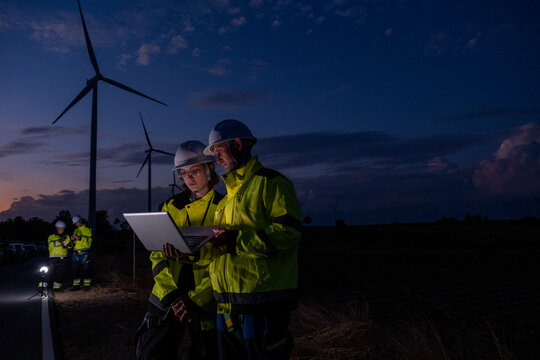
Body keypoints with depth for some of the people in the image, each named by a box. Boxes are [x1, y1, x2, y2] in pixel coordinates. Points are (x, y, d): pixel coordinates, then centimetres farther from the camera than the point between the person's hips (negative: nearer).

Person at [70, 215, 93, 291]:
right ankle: (76, 285, 10)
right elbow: (74, 242, 23)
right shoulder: (76, 230, 19)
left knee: (85, 269, -5)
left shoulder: (87, 230, 2)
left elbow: (89, 240, -10)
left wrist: (79, 238, -18)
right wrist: (73, 239, 1)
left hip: (84, 252, -6)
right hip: (76, 253, 6)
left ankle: (87, 285, 0)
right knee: (75, 270, 4)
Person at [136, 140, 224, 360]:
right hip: (166, 300, 3)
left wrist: (194, 300, -15)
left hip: (205, 302, -2)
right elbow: (157, 254, 4)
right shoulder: (171, 207, 8)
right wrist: (171, 296, -10)